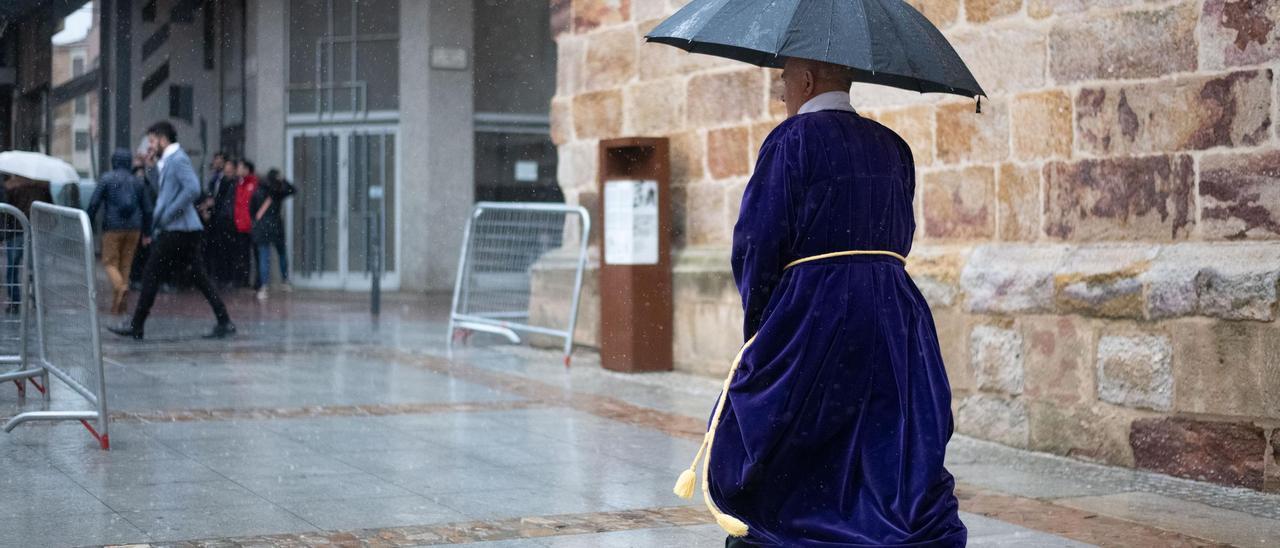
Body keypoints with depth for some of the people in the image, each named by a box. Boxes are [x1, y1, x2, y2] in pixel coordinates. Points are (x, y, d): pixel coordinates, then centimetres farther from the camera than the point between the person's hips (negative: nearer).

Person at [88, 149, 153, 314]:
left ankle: (120, 286, -27)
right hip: (133, 228, 4)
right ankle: (118, 304, 9)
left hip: (113, 227, -3)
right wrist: (146, 232, 17)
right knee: (125, 264, 9)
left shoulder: (106, 179, -1)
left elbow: (94, 204, -8)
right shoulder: (138, 182, 10)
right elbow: (147, 209, 10)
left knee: (110, 262, 3)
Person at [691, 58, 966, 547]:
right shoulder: (891, 146, 13)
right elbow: (900, 237, 16)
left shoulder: (793, 139, -7)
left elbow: (758, 240, -10)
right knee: (905, 457, 4)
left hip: (811, 314, -5)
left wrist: (756, 319, 1)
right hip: (894, 316, 6)